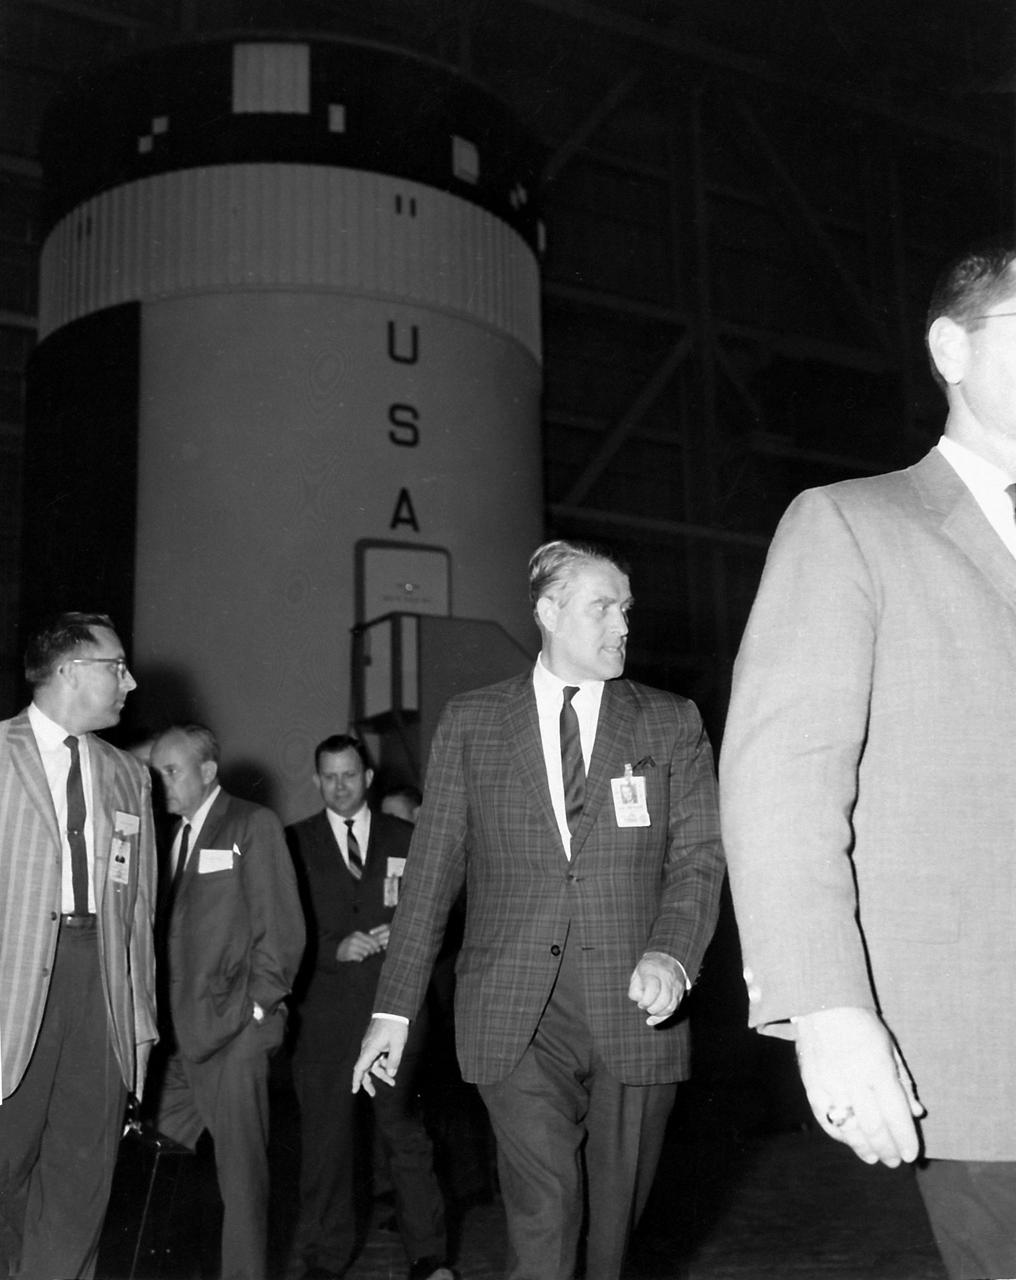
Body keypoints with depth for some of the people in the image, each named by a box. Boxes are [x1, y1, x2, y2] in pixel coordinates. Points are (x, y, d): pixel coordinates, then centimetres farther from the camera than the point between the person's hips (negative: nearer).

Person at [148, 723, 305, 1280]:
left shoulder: (253, 824, -2)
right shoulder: (170, 834, 16)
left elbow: (281, 926, -6)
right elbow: (166, 928, 14)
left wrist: (258, 1006, -10)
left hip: (233, 1026, -6)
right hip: (178, 1030, 6)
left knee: (240, 1164, 1)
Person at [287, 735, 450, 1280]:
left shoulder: (405, 839, 11)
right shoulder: (295, 843, 7)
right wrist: (335, 949, -11)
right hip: (325, 1009, 0)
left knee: (404, 1130, -1)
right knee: (325, 1134, 4)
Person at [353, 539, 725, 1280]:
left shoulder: (672, 725, 7)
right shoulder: (471, 723, 7)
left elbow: (700, 857, 0)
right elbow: (432, 870, 6)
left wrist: (672, 955, -19)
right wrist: (396, 1008, 2)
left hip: (636, 1010, 1)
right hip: (516, 1019, -1)